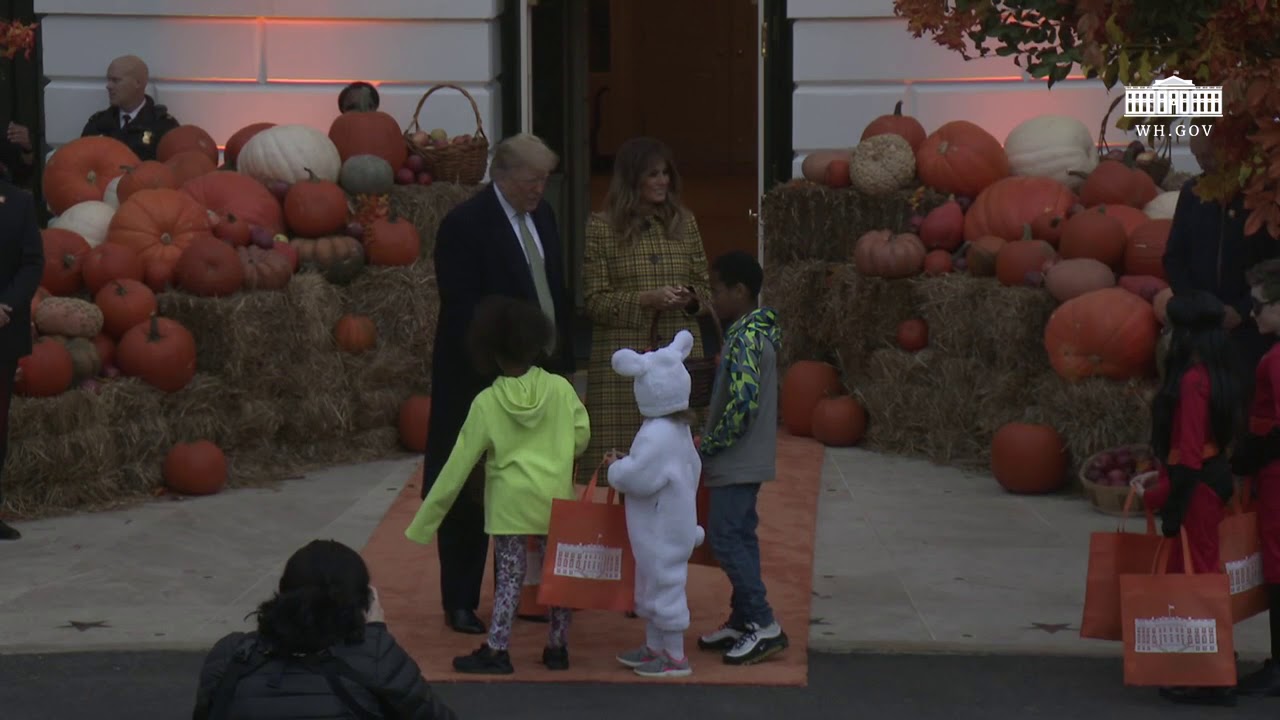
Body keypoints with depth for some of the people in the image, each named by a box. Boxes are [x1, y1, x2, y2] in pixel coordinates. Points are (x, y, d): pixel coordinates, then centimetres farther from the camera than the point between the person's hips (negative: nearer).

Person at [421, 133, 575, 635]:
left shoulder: (541, 216, 10)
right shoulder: (465, 225, -14)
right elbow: (462, 310, -19)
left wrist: (562, 358, 11)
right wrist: (497, 369, -21)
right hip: (483, 383, -7)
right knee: (472, 499, 3)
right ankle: (460, 604, 12)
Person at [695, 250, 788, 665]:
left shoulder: (745, 339, -19)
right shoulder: (753, 332, 13)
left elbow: (742, 403, -26)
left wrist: (707, 446, -17)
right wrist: (712, 446, 18)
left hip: (737, 462, -10)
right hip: (746, 461, 10)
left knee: (727, 538, -9)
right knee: (739, 537, 14)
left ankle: (765, 626, -8)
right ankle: (743, 621, 20)